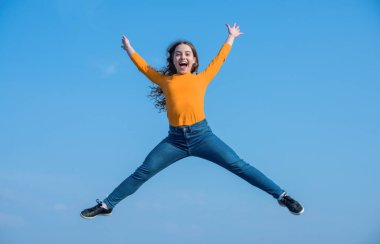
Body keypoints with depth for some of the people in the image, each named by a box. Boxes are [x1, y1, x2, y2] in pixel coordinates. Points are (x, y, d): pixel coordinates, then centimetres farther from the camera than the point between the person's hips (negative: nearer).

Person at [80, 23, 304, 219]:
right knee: (142, 173, 1)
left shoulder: (202, 78, 13)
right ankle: (107, 205, 9)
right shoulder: (165, 80, 14)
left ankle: (282, 196, 2)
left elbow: (219, 60, 28)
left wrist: (231, 38, 40)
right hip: (175, 139, 1)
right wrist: (129, 48, 39)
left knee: (239, 166, -3)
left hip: (202, 135, -1)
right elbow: (144, 67, 29)